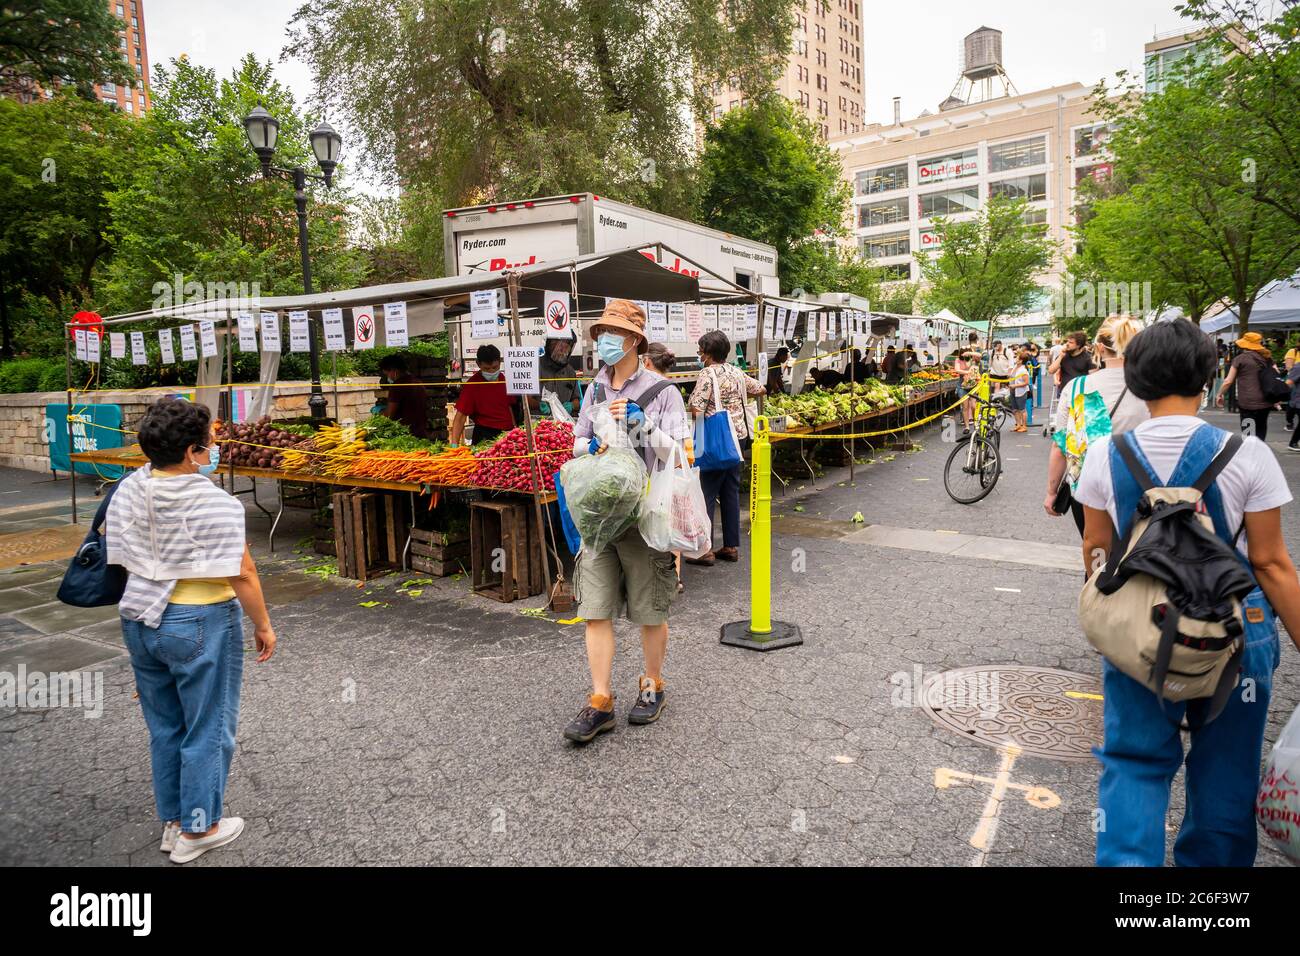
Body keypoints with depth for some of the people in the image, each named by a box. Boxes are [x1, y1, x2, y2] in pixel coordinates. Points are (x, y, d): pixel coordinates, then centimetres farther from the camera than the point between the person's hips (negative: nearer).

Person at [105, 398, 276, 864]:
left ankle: (172, 821, 36)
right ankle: (197, 829, 24)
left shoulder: (128, 490, -1)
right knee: (207, 729, 11)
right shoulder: (213, 503, -22)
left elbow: (115, 552, 10)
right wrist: (263, 625, -10)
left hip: (139, 620, 7)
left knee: (165, 727, 21)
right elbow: (242, 575, -20)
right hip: (200, 626, -7)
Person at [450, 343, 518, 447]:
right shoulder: (473, 383, -11)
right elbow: (460, 415, -14)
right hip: (485, 434, -5)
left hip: (507, 433, 5)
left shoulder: (504, 380, 5)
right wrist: (454, 444, -23)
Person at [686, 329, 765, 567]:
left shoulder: (708, 374, -12)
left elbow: (695, 407, -20)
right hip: (737, 437, 7)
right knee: (731, 492, 11)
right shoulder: (736, 372, 10)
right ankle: (731, 546, 16)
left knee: (707, 493, -2)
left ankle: (704, 549, -1)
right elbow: (759, 390, 25)